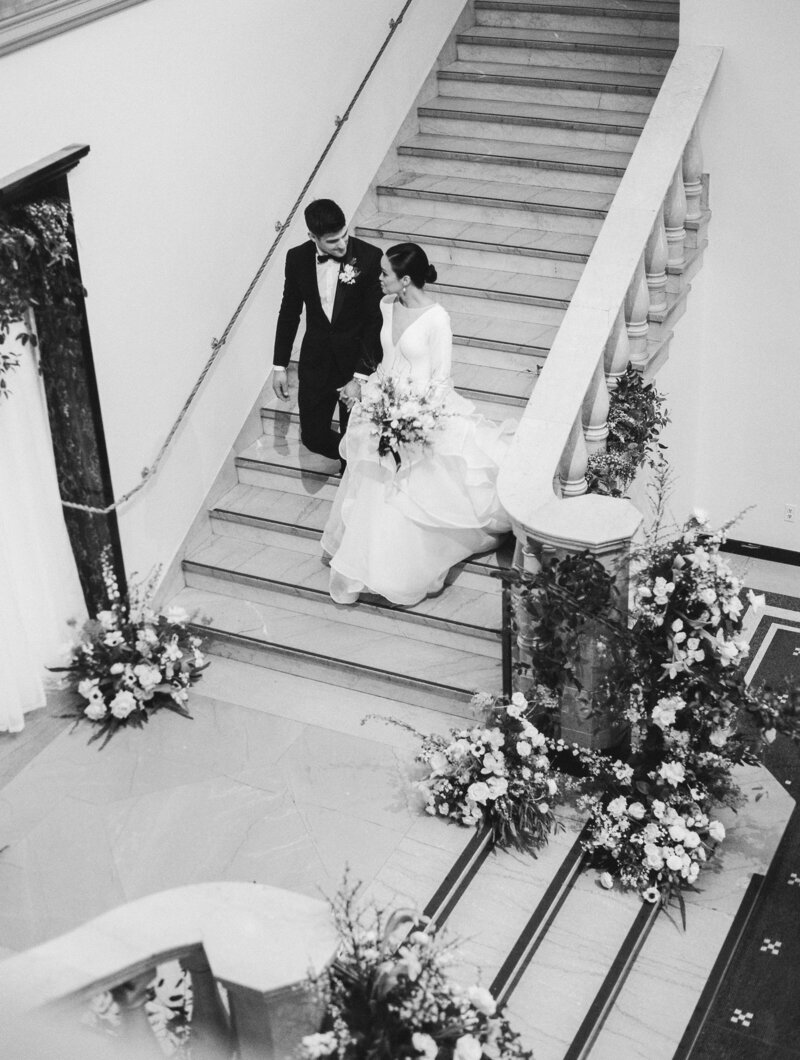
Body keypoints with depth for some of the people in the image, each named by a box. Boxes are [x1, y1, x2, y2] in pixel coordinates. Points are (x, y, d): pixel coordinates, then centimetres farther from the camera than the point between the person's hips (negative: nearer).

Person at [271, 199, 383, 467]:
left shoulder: (370, 257, -18)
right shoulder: (297, 258, -7)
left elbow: (376, 320, -16)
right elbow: (289, 312, 6)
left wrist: (360, 376, -21)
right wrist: (280, 365, 7)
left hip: (358, 358, -3)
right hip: (315, 360, 3)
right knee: (313, 437, 8)